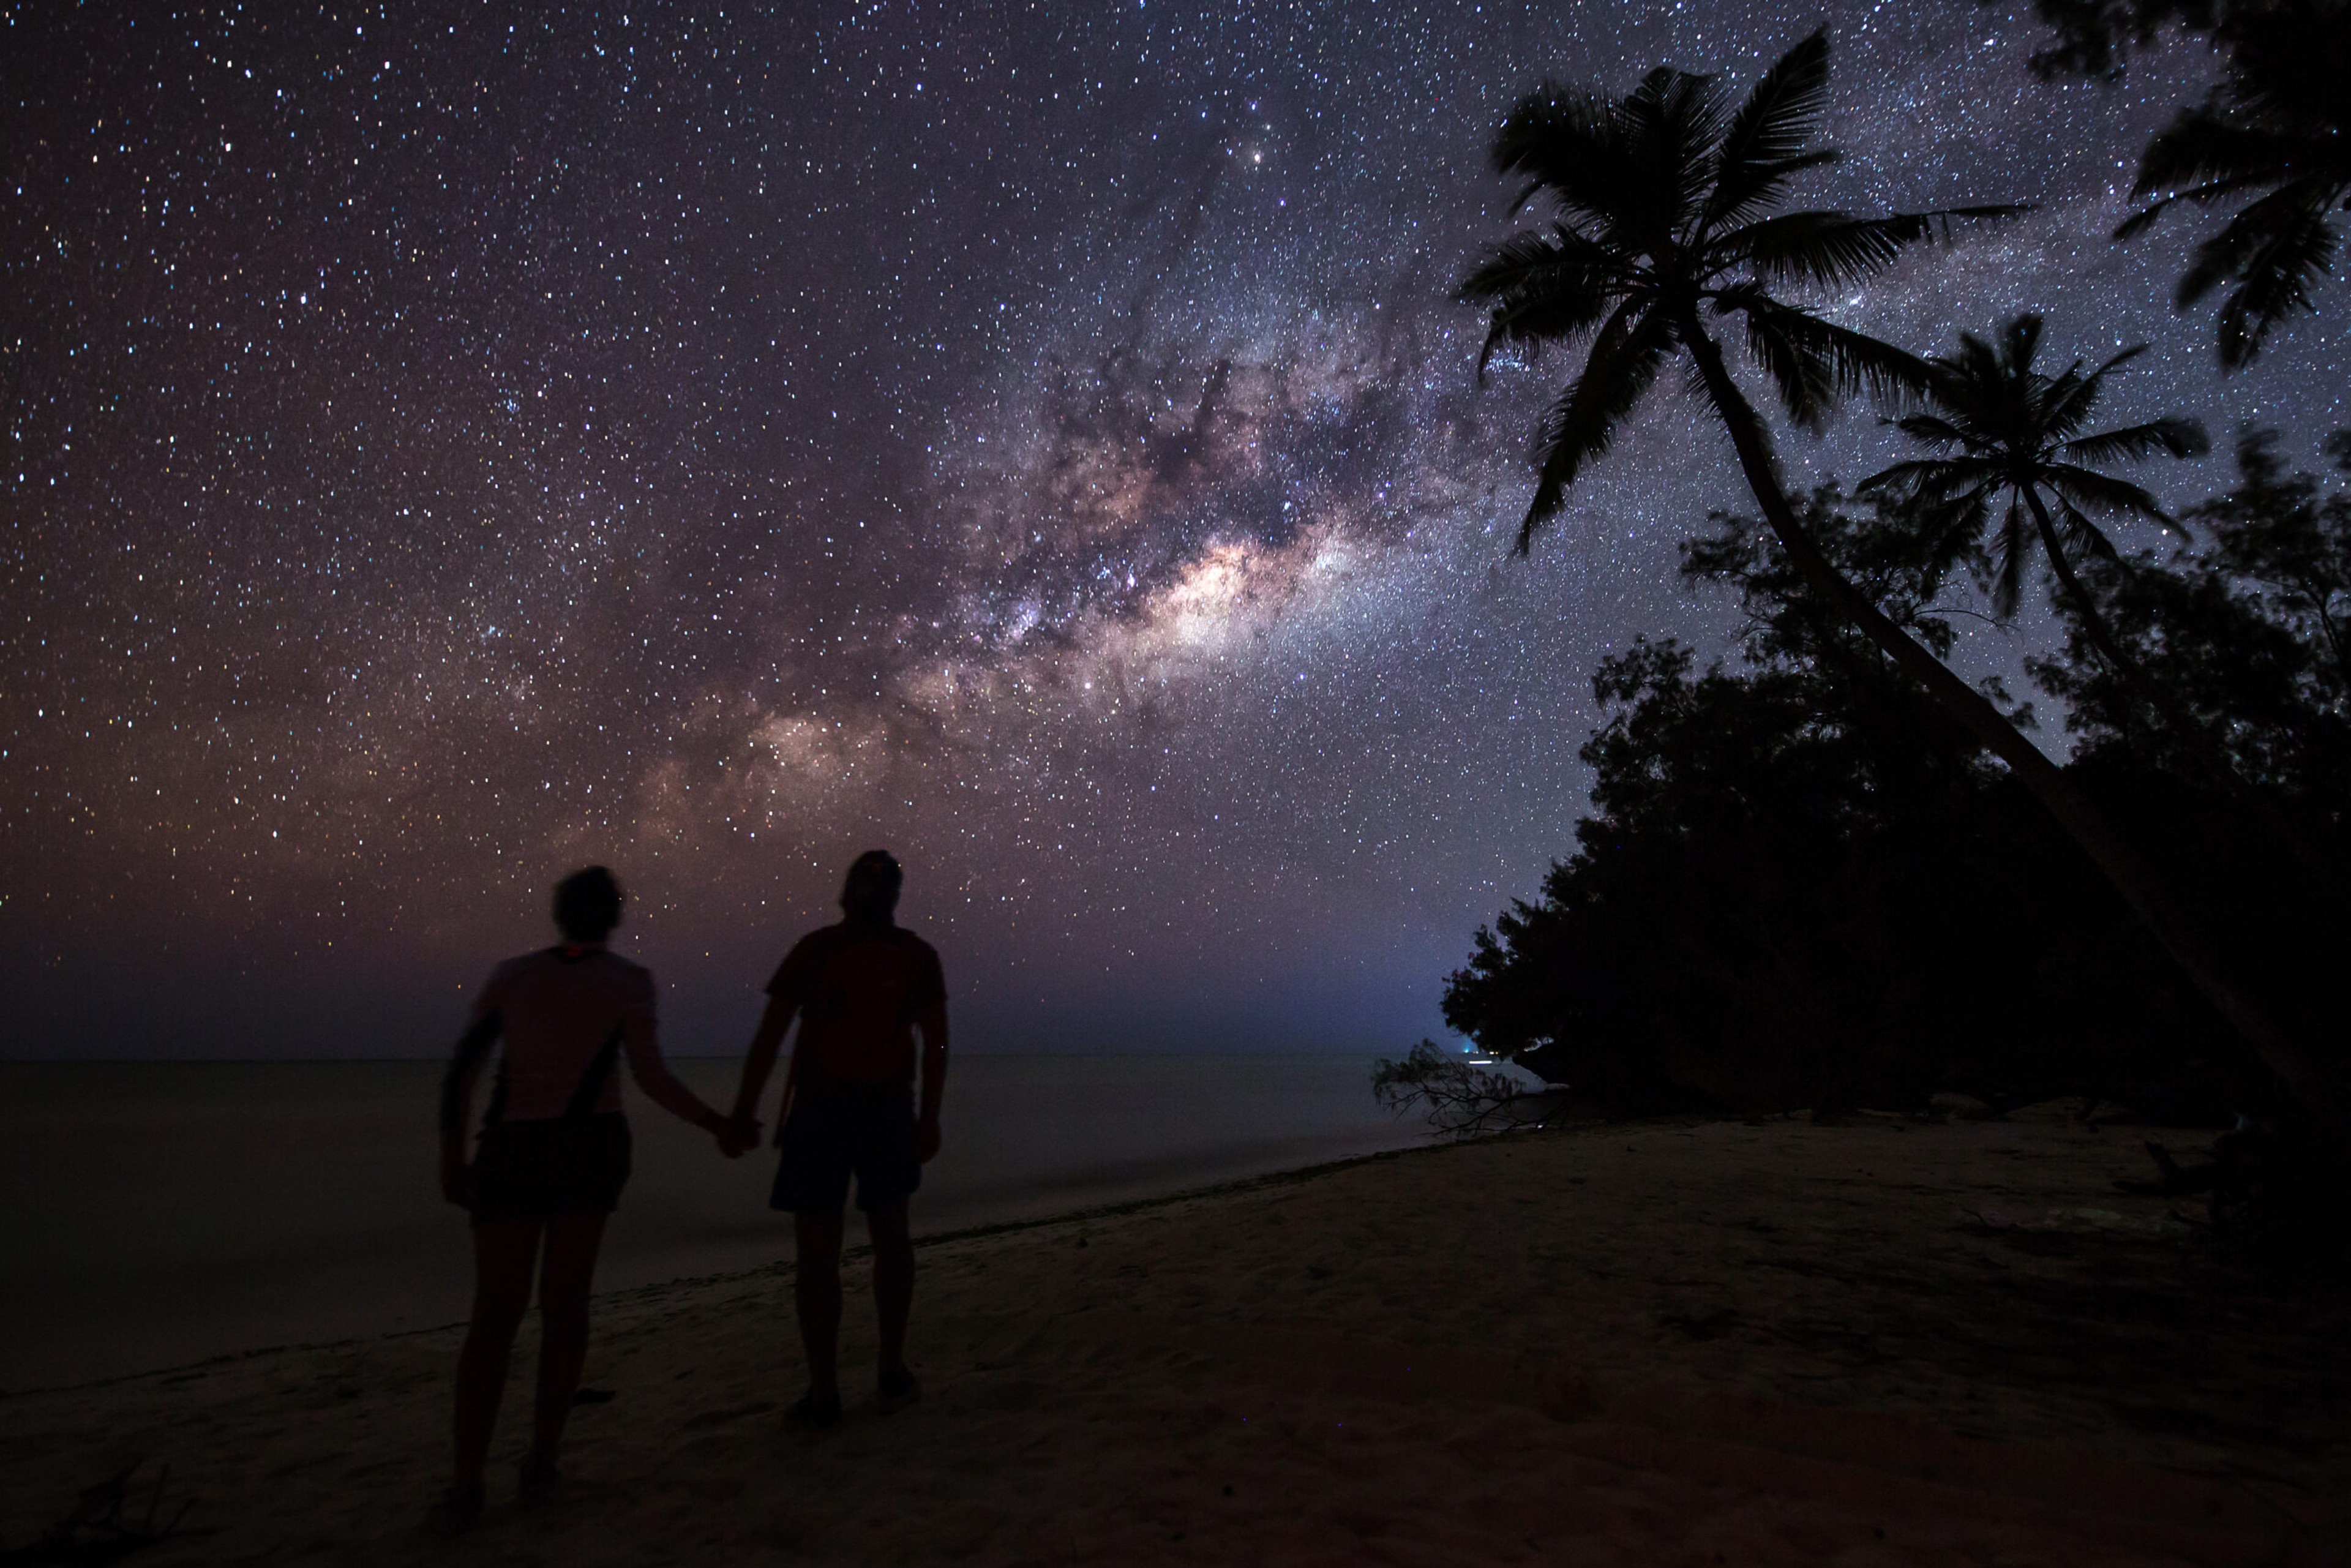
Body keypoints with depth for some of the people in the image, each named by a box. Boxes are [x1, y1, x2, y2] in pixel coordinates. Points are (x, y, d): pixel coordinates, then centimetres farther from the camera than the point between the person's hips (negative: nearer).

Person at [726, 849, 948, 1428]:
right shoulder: (917, 956, -1)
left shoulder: (814, 950, -6)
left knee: (817, 1252, 7)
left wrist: (743, 1113, 1)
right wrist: (929, 1118, 5)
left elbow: (768, 1037, -7)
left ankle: (823, 1391, 10)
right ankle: (892, 1372, 19)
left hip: (817, 1114, -2)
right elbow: (936, 1043, -2)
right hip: (888, 1113, 2)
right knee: (890, 1237, 17)